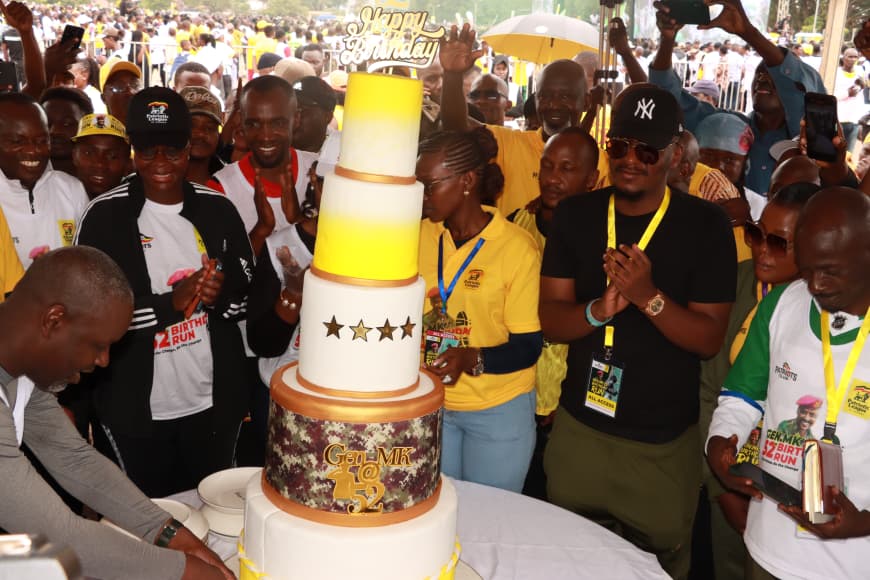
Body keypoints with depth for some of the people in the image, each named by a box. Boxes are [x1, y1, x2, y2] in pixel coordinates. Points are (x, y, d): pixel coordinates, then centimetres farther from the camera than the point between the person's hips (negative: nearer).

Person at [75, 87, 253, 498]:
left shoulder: (217, 209, 1)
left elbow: (249, 294, 6)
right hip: (134, 409, -3)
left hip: (213, 402, 3)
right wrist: (171, 304, -22)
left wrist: (221, 295, -16)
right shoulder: (105, 215, -8)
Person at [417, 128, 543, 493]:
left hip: (498, 411, -4)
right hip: (429, 404, 4)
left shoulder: (516, 246, -15)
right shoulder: (420, 236, -2)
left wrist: (470, 359, -29)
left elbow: (527, 347, -13)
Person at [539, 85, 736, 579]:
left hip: (663, 443, -2)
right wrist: (600, 309, -24)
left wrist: (648, 297, -28)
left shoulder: (706, 225, -10)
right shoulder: (575, 215, -1)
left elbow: (709, 339, -12)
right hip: (579, 427, 3)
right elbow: (551, 321, -3)